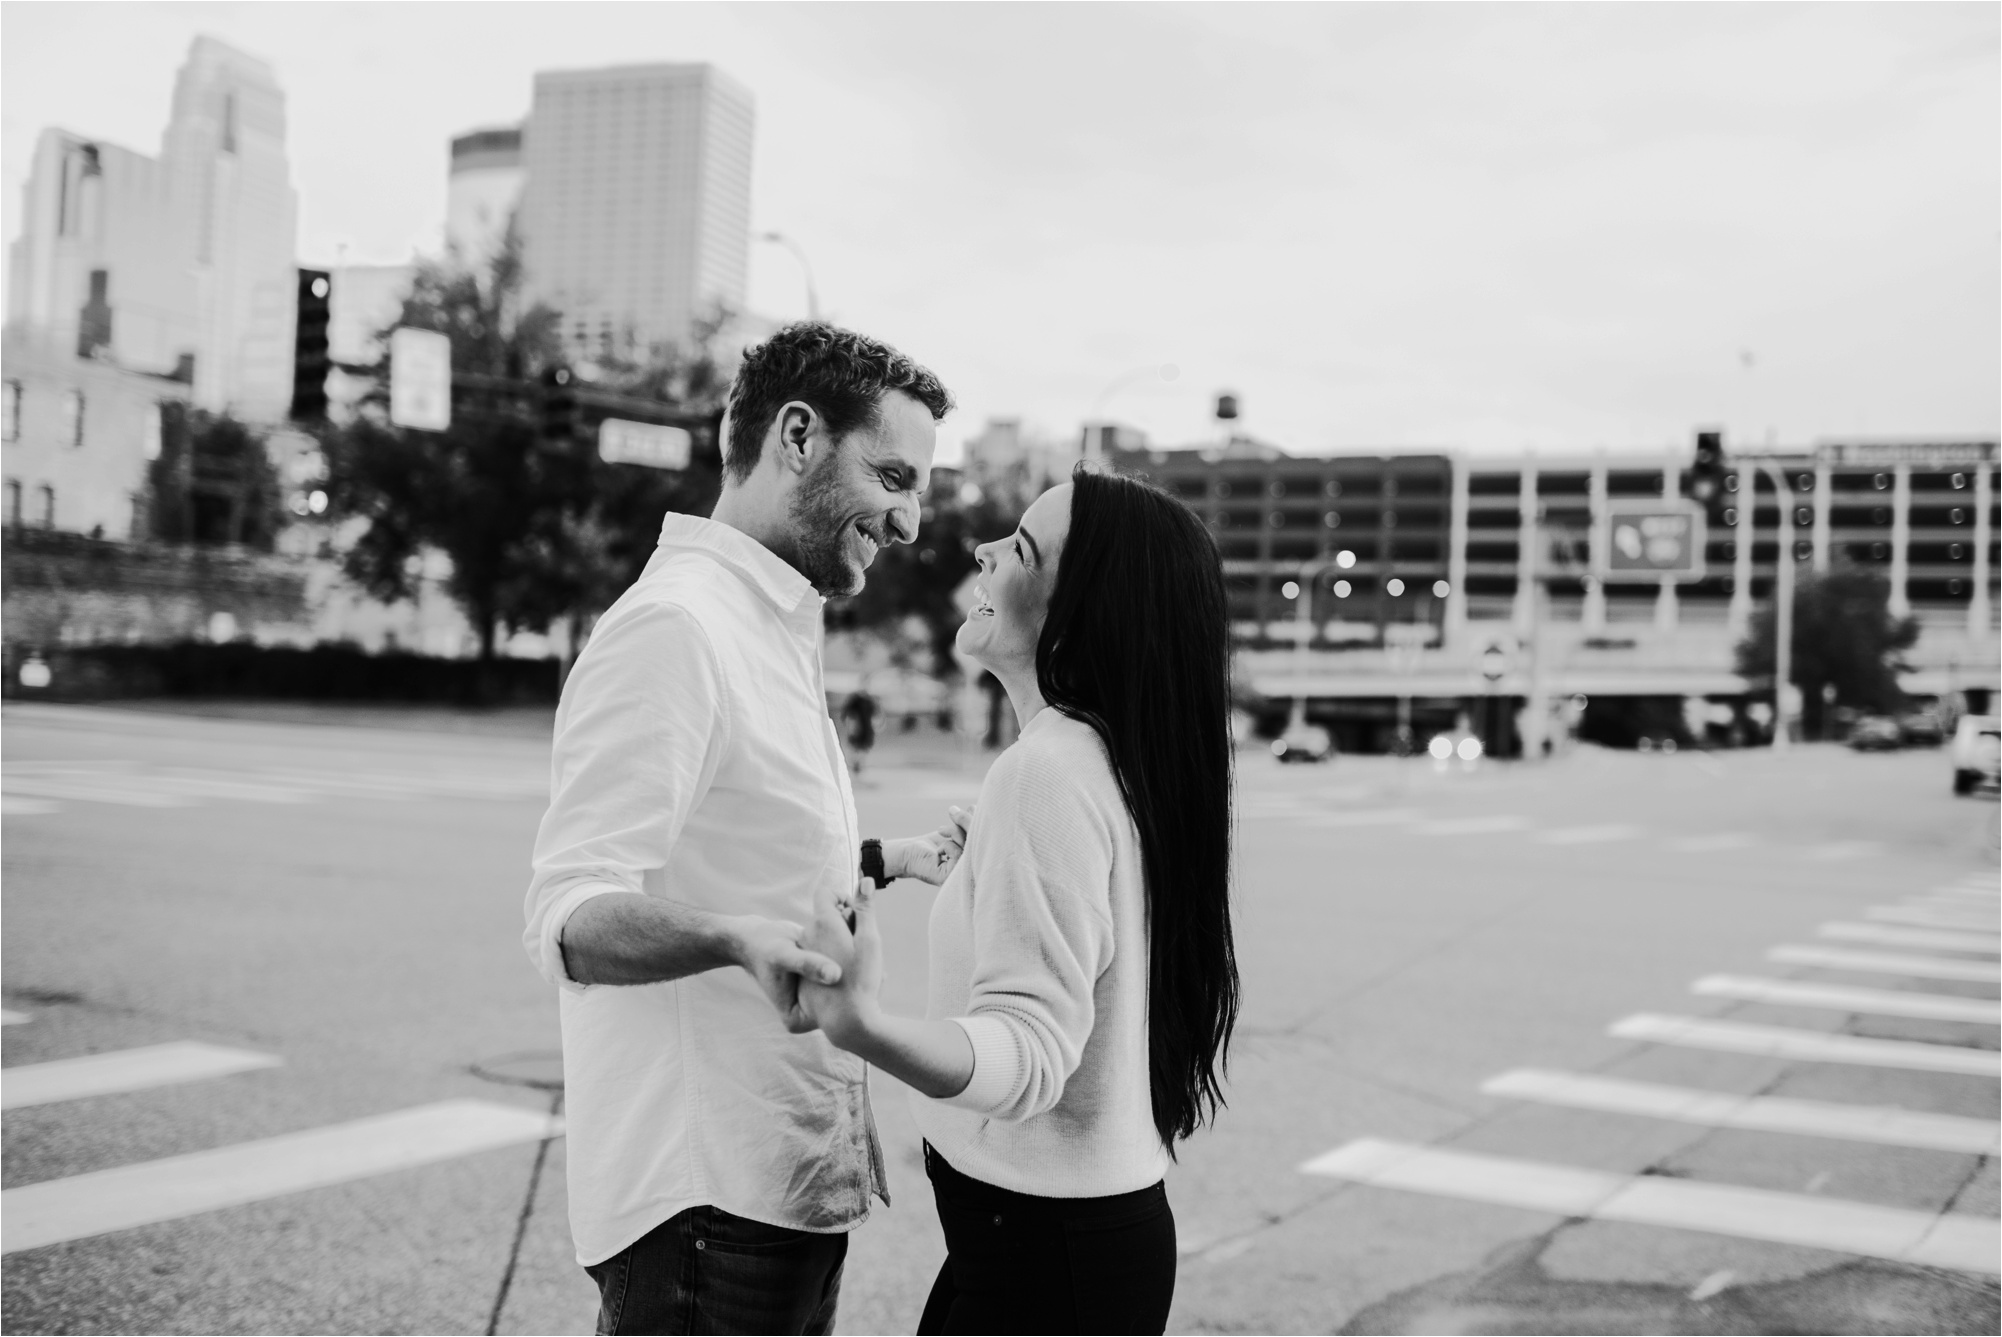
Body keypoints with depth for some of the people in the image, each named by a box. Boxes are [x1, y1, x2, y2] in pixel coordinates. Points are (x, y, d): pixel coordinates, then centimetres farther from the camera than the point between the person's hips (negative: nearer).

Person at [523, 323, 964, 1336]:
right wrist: (740, 939, -42)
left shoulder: (771, 633, 16)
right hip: (709, 1203, -10)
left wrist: (892, 862, 25)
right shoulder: (674, 626, -17)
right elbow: (571, 917, -26)